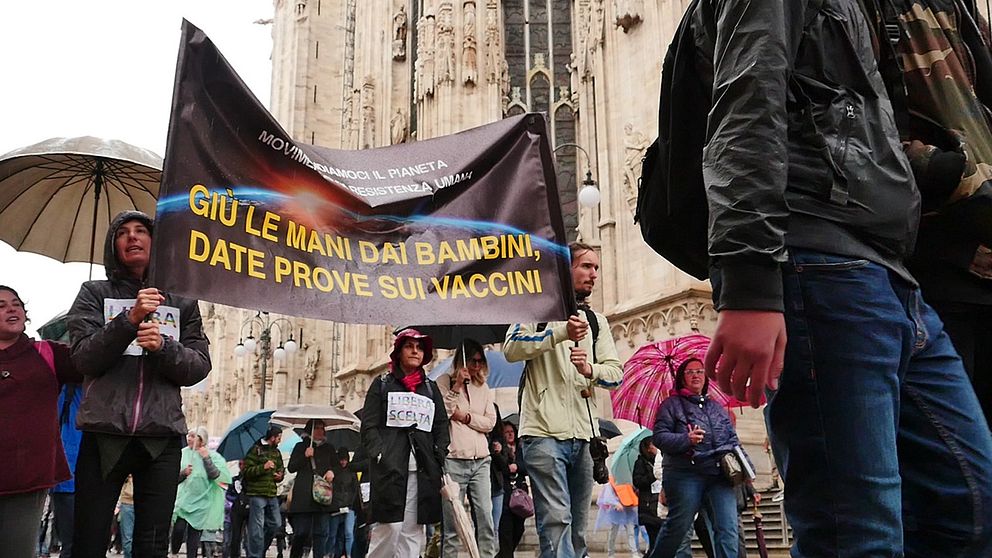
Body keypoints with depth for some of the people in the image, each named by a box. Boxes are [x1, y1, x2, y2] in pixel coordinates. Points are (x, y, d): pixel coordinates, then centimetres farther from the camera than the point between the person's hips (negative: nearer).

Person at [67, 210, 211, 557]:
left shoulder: (182, 303, 13)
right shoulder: (95, 294, 9)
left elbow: (200, 366, 5)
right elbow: (83, 358, -4)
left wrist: (162, 346, -14)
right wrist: (130, 319, -17)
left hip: (162, 438, 1)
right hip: (104, 435, -1)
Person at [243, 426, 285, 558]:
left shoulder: (276, 452, 16)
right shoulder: (256, 450, -6)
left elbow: (281, 469, 28)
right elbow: (245, 471, -12)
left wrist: (280, 476, 6)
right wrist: (263, 467, -22)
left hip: (272, 494, 8)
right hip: (257, 494, -7)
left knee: (275, 524, 11)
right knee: (257, 527, -5)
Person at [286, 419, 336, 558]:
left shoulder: (329, 449, 18)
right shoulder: (300, 447, 11)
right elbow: (291, 468, 6)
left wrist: (332, 471, -2)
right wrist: (305, 456, -9)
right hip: (303, 496, -2)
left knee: (321, 531, -1)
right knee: (301, 531, -5)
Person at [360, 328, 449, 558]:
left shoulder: (431, 388, 20)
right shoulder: (382, 384, 11)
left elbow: (441, 427, 16)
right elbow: (369, 425, 4)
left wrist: (440, 459, 2)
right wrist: (379, 455, -11)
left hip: (423, 469, 3)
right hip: (389, 467, -3)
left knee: (413, 530, 1)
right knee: (390, 527, -12)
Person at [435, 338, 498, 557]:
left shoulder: (484, 388, 16)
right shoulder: (444, 382, 3)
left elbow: (490, 423, 9)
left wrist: (466, 417, -4)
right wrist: (457, 387, -13)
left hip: (481, 461, 4)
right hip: (453, 460, -4)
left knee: (486, 519, 0)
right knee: (452, 524, -2)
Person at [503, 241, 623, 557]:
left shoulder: (597, 321, 19)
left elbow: (616, 373, 9)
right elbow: (511, 349, -13)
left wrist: (590, 369, -12)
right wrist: (561, 333, -22)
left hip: (583, 436, 6)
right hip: (545, 433, -6)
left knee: (577, 526, 10)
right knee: (557, 519, -14)